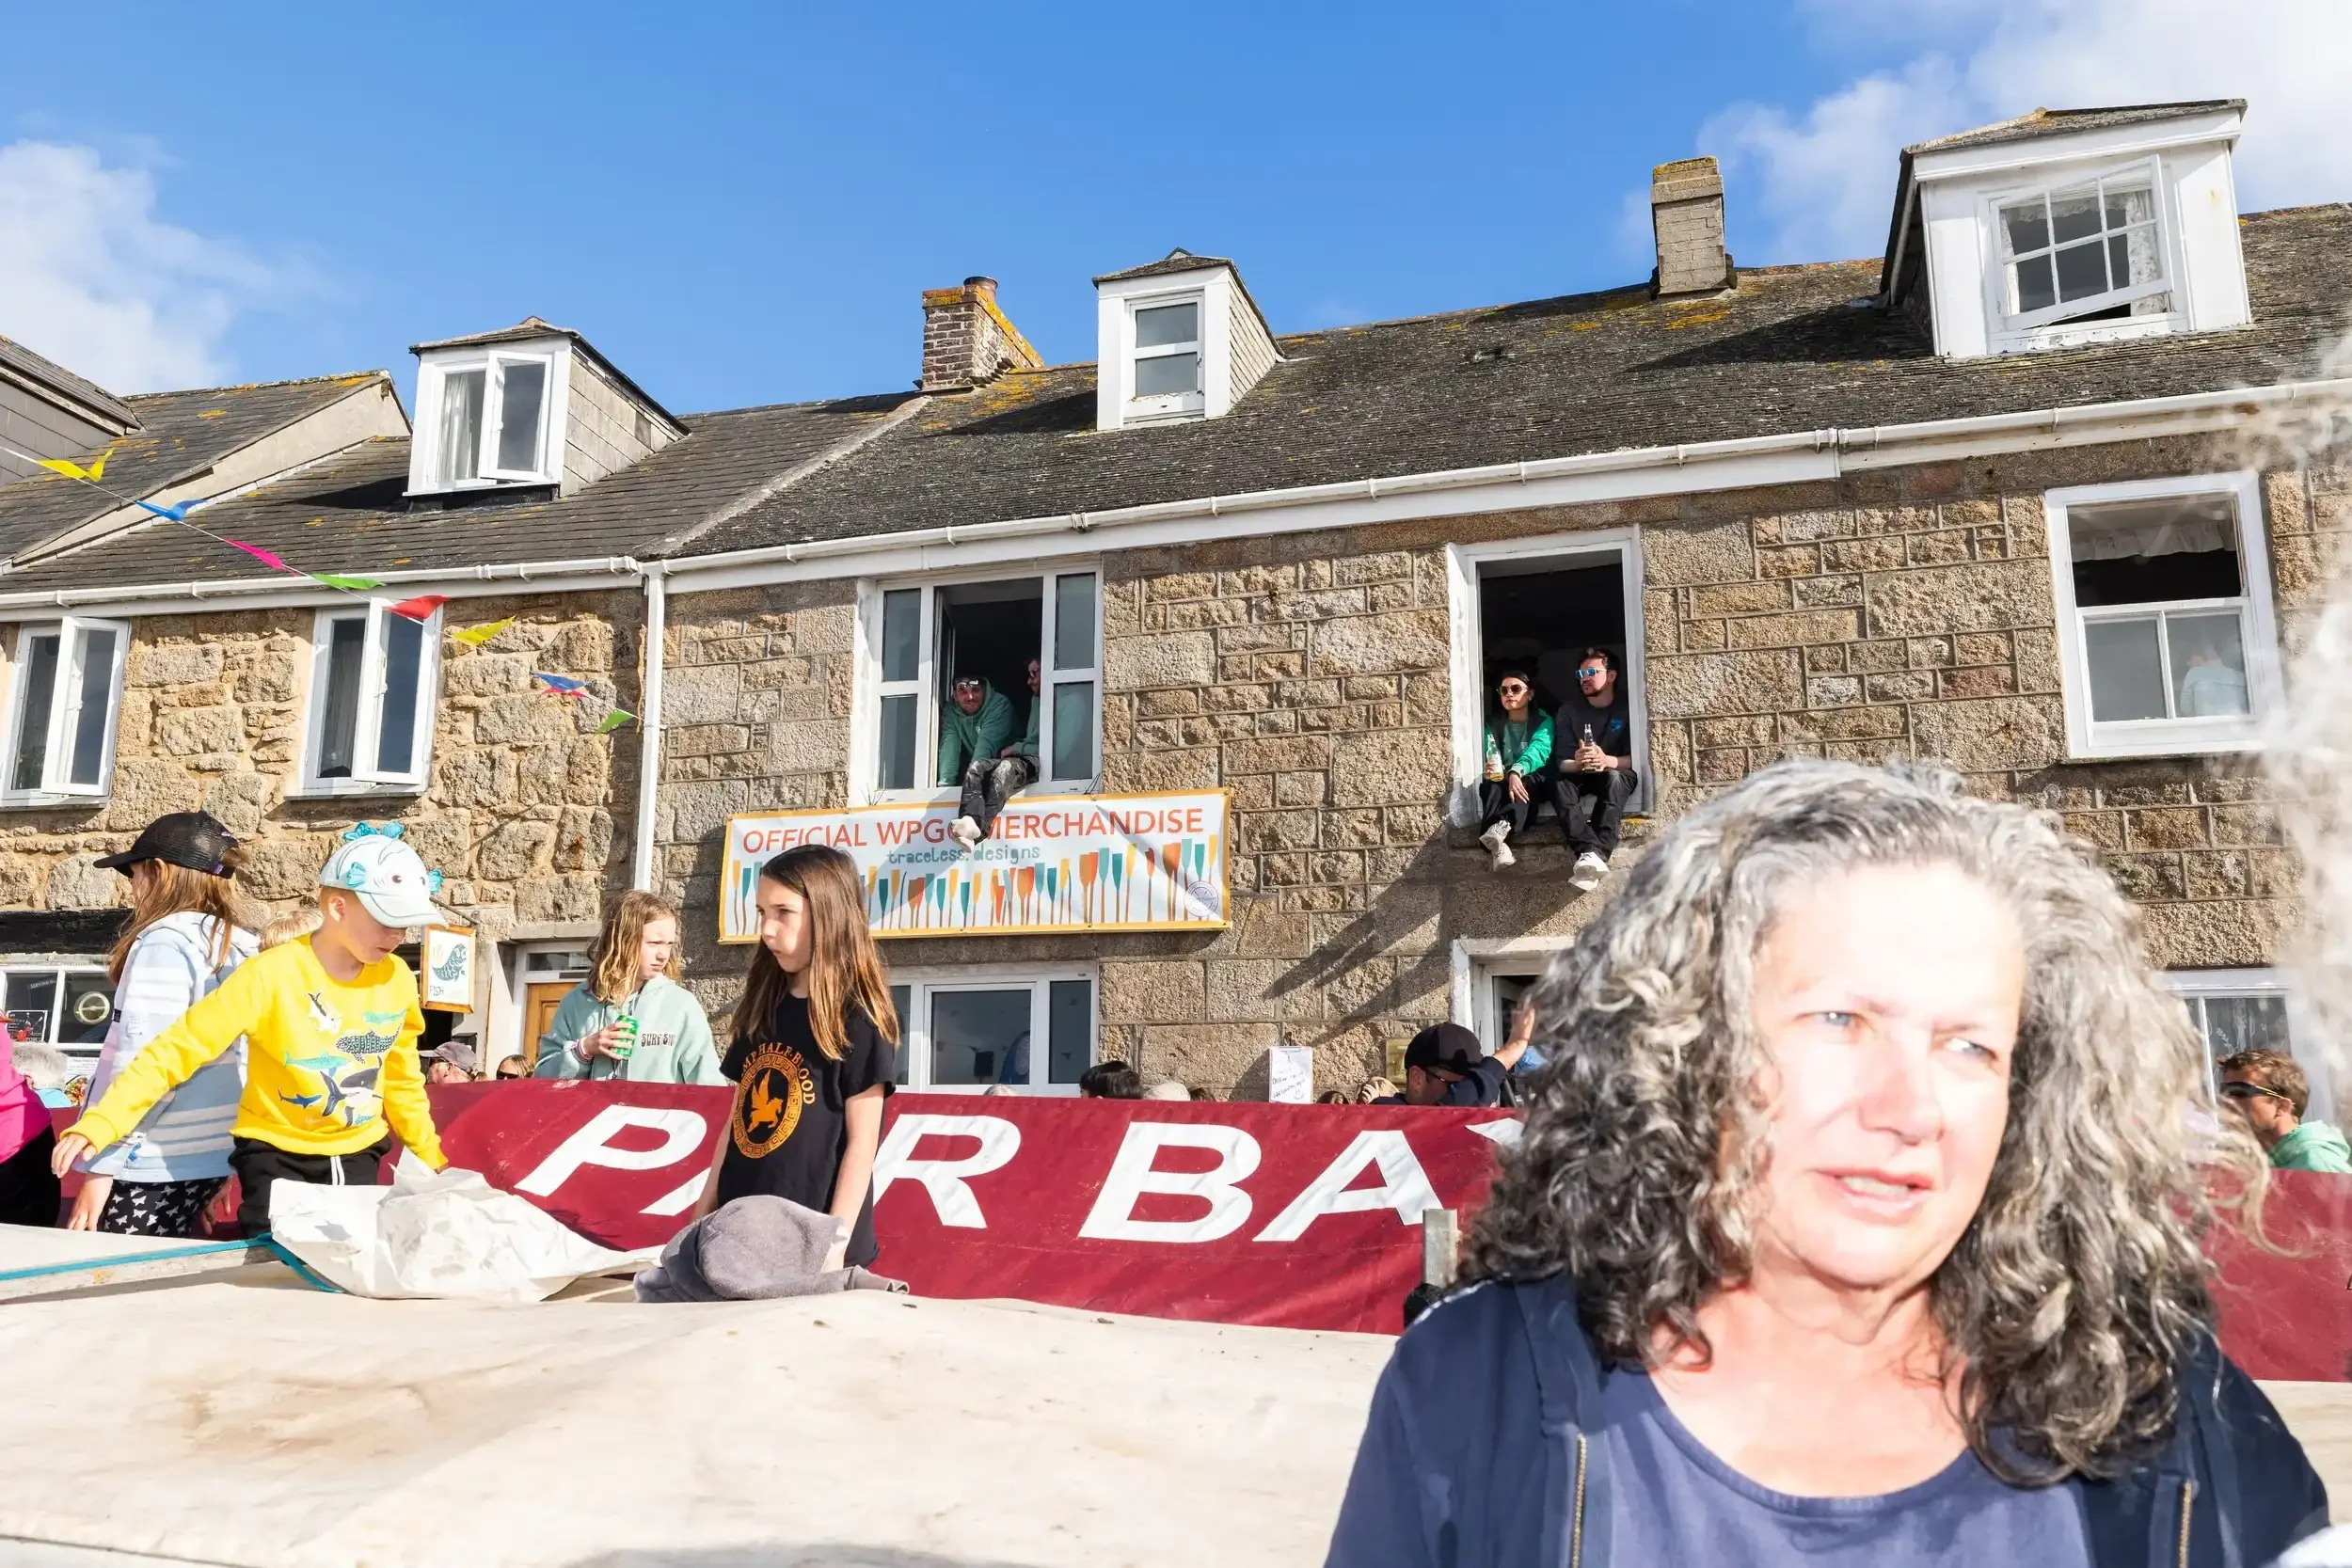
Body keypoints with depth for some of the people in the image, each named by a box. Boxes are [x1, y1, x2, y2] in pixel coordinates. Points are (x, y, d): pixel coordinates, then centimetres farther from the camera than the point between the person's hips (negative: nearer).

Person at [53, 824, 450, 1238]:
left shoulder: (396, 981, -5)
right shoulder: (271, 975, -18)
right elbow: (176, 1049, -18)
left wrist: (432, 1161, 14)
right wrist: (98, 1124, -27)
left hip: (356, 1154, 3)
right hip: (275, 1153, -3)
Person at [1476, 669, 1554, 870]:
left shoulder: (1543, 722, 3)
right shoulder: (1493, 725, 12)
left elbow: (1539, 749, -19)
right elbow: (1487, 758, -2)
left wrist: (1516, 772, -40)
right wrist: (1489, 770, -29)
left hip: (1533, 783, -1)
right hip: (1502, 782, 2)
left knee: (1532, 779, -37)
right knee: (1492, 786, -34)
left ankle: (1501, 827, -63)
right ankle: (1499, 847, -59)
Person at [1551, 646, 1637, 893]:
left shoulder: (1627, 706, -8)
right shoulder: (1569, 709, -3)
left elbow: (1637, 757, -14)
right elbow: (1561, 762, -8)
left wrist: (1607, 761, -34)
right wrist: (1577, 763, -33)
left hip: (1617, 773, -2)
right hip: (1580, 775, 2)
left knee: (1613, 778, -38)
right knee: (1559, 782, -32)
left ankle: (1595, 854, -55)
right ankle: (1591, 852, -53)